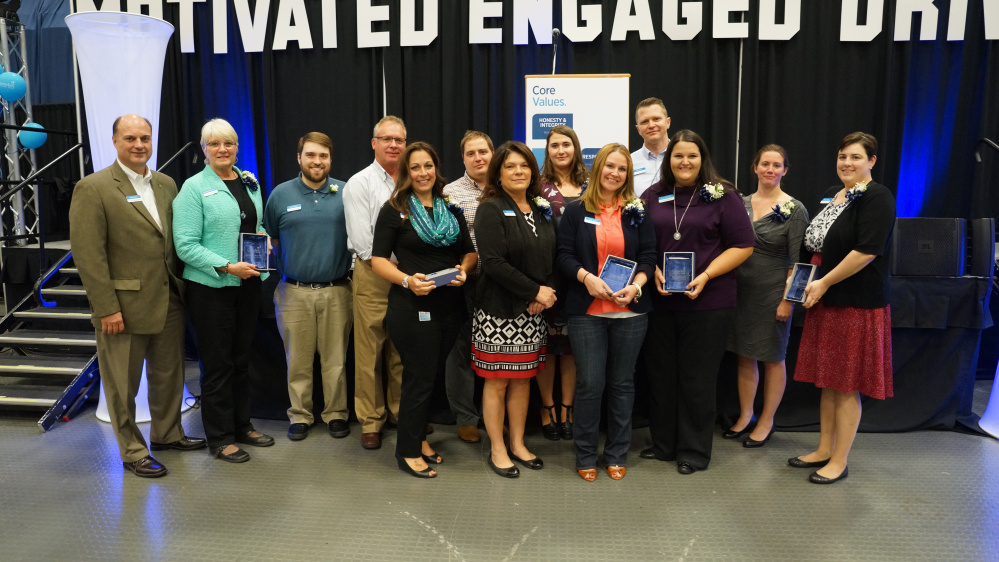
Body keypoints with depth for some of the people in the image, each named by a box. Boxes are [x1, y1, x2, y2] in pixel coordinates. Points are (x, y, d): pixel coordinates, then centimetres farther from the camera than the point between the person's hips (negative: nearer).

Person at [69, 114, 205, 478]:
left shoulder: (166, 185, 10)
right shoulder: (93, 188, -9)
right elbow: (88, 253, -12)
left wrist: (182, 287, 7)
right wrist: (106, 307, -16)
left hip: (169, 301, 6)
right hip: (124, 305, -6)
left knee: (169, 374, 18)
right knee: (123, 384, 8)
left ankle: (167, 433, 37)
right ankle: (133, 452, 24)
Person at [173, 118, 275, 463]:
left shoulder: (250, 182, 11)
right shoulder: (194, 188, -8)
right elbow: (186, 245, -13)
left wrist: (264, 239, -1)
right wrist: (228, 266, -21)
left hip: (248, 283, 6)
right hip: (211, 288, -6)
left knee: (241, 358, 16)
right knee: (217, 363, 3)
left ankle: (242, 426, 30)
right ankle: (220, 438, 16)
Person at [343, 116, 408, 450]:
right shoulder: (359, 184, -1)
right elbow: (363, 241, -8)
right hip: (373, 276, -3)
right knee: (370, 353, 2)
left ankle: (401, 413, 23)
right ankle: (371, 421, 14)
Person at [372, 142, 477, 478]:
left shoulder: (451, 210, 13)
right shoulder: (395, 210, -2)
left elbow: (470, 251, 15)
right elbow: (378, 259, -6)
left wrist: (464, 269, -7)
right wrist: (407, 280, -21)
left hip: (450, 306, 5)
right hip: (412, 308, -5)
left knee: (432, 375, 14)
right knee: (419, 378, 0)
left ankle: (418, 437, 32)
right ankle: (409, 451, 16)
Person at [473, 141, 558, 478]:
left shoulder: (542, 211, 11)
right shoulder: (491, 210, -8)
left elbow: (553, 257, 10)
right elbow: (493, 262, -18)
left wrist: (547, 294, -8)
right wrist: (535, 291, -15)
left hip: (533, 312, 6)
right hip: (498, 311, -5)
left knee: (523, 378, 13)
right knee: (497, 382, 3)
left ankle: (517, 444, 27)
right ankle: (497, 450, 18)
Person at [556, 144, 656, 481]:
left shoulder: (636, 212, 9)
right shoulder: (576, 212, 5)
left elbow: (649, 256, 5)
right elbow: (564, 255, 0)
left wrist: (636, 285, -13)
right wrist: (587, 277, -17)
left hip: (629, 311, 2)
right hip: (587, 311, -2)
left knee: (622, 383, 9)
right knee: (589, 383, -2)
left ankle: (617, 455, 23)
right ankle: (585, 456, 15)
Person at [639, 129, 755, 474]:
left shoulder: (722, 197, -2)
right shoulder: (652, 197, 8)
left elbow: (743, 245, -4)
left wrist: (705, 276, -15)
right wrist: (653, 272, -6)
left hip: (707, 303, -4)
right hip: (659, 301, 4)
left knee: (697, 378, 4)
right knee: (660, 374, 11)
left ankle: (694, 452, 19)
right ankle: (662, 444, 26)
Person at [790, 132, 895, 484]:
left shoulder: (877, 198, -12)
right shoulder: (831, 195, 13)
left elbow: (867, 251, -21)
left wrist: (824, 283, -15)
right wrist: (809, 281, 8)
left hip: (857, 303, -8)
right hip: (825, 301, 8)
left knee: (846, 386, 1)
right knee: (827, 381, 14)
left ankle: (839, 461, 14)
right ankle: (824, 450, 27)